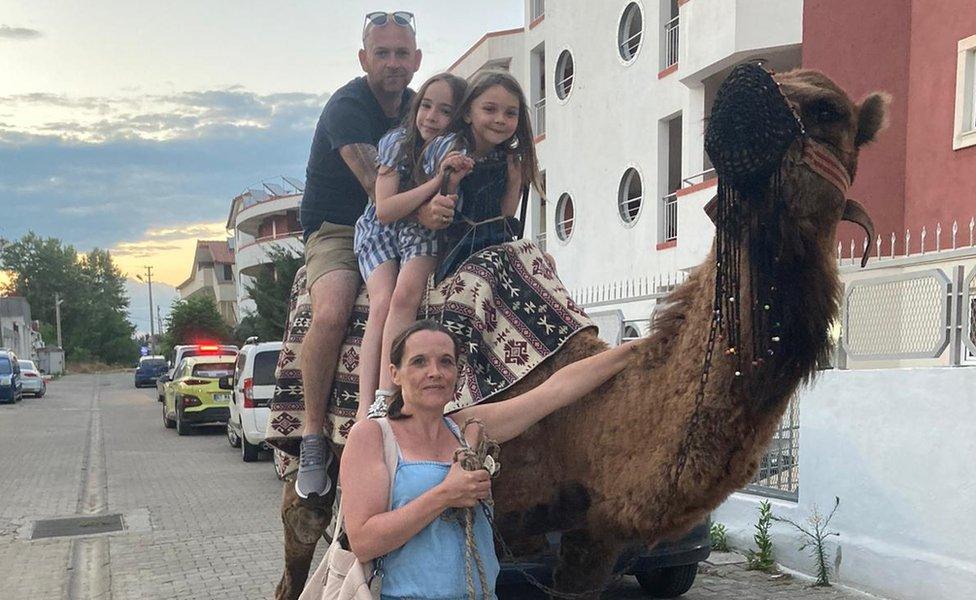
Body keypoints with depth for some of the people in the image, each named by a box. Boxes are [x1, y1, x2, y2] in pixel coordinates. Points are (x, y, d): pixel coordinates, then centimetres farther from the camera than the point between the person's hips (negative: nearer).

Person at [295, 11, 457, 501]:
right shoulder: (346, 106, -13)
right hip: (336, 232, -6)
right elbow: (374, 181, -29)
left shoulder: (417, 106, 10)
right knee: (331, 313, -33)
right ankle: (313, 438, -19)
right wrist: (420, 208, -48)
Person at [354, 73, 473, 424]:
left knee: (405, 295, -30)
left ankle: (383, 400, -34)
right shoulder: (397, 142, -11)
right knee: (382, 303, -26)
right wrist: (436, 182, -26)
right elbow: (384, 211, -18)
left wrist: (453, 184, -19)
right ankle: (365, 410, -34)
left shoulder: (463, 156, -5)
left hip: (426, 236, 1)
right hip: (380, 231, 0)